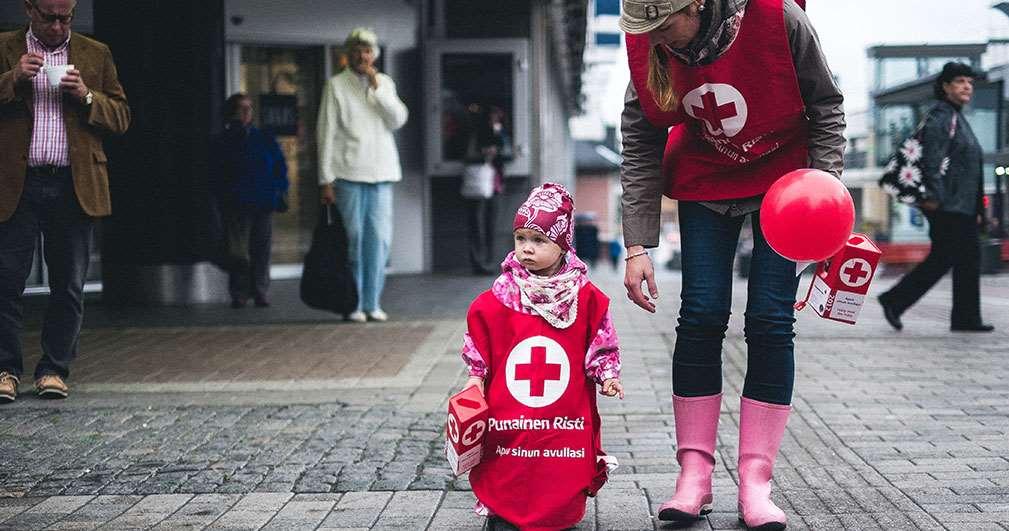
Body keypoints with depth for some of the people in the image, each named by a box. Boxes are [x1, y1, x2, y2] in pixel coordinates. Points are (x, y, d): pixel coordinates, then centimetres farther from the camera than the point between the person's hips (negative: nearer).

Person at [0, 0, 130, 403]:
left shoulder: (96, 55, 13)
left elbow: (121, 118, 10)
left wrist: (87, 97, -7)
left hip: (75, 187, 1)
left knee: (69, 286, 3)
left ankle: (54, 369, 12)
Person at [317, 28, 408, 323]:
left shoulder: (385, 83, 14)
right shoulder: (336, 85, 3)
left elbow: (398, 120, 1)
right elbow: (327, 133, 0)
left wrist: (377, 88, -6)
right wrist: (326, 179, -6)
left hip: (381, 173, 3)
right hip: (349, 173, -3)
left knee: (379, 239, -1)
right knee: (353, 239, -4)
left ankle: (372, 303, 6)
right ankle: (353, 304, 2)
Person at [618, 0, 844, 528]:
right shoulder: (648, 47, -19)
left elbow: (826, 106, -12)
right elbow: (640, 149, -10)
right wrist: (636, 247, -14)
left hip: (782, 176, -2)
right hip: (705, 181, 2)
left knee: (770, 321, -8)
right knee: (701, 317, -6)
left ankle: (755, 483, -2)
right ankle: (694, 475, 2)